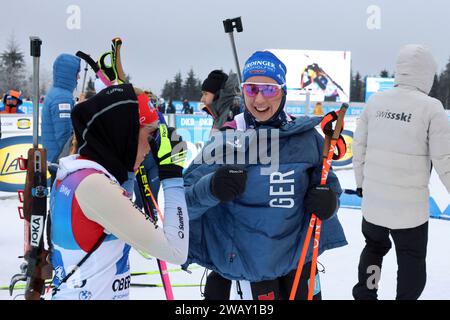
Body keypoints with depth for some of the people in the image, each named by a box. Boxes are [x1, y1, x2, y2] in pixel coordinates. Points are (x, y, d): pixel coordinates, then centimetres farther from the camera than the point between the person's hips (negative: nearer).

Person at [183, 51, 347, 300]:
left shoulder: (306, 137, -5)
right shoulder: (227, 139, -11)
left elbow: (328, 181, 7)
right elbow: (186, 198, -12)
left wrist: (328, 199, -14)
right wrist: (212, 188, -32)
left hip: (299, 253, 3)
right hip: (248, 259, -3)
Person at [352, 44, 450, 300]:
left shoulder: (376, 101, -1)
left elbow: (359, 145, 7)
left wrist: (361, 183, 20)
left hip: (373, 198, 5)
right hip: (409, 204, -5)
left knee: (375, 246, 27)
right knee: (412, 262, 12)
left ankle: (364, 294, 35)